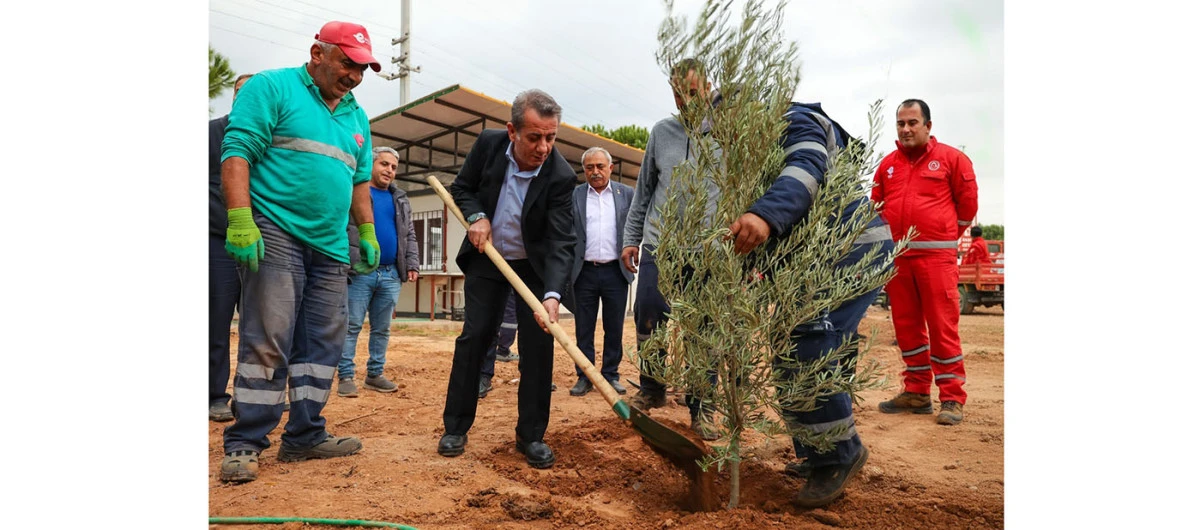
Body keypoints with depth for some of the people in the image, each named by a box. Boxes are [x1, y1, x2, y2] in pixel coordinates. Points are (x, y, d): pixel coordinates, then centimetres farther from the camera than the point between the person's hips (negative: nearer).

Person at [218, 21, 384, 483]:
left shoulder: (356, 117, 19)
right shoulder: (272, 88, 0)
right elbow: (236, 152, -10)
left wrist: (367, 232, 17)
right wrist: (240, 220, -20)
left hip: (331, 246, 7)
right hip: (276, 233, -7)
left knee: (324, 342, 7)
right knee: (267, 339, -8)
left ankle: (304, 436, 17)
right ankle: (243, 445, 3)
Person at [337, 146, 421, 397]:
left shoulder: (401, 199, 17)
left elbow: (410, 236, 17)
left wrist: (412, 265, 8)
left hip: (391, 274, 5)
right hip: (359, 272, -5)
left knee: (382, 328, 10)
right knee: (351, 325, -1)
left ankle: (375, 374, 19)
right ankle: (345, 376, 4)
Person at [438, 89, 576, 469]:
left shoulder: (560, 176, -24)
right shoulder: (489, 143, -15)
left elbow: (561, 242, -28)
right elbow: (461, 188, 2)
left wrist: (552, 294, -42)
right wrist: (476, 215, -19)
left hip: (533, 266, -1)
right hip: (485, 259, 2)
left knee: (538, 344, -6)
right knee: (474, 337, 0)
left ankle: (531, 435, 6)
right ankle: (455, 428, 13)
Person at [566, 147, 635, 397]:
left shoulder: (626, 194, 7)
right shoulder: (573, 195, 4)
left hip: (616, 271, 1)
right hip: (584, 272, 0)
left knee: (614, 327, 7)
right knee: (583, 328, 5)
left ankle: (610, 375, 19)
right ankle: (584, 376, 15)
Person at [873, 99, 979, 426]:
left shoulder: (951, 159, 2)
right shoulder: (887, 165, 12)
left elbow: (968, 203, 5)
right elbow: (876, 206, 18)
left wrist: (944, 236, 10)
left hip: (936, 255, -4)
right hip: (896, 255, 5)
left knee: (943, 327, -5)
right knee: (906, 326, 9)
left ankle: (952, 398, 4)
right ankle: (916, 392, 19)